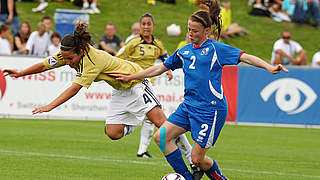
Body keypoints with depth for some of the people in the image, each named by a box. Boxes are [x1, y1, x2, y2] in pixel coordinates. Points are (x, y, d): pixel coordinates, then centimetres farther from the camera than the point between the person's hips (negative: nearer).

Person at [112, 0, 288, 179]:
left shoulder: (216, 49, -5)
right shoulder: (184, 51, 13)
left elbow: (245, 57, -12)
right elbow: (161, 68, 24)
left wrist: (269, 67, -28)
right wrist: (130, 77, 26)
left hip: (211, 109, -7)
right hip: (188, 105, 7)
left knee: (197, 158, -7)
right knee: (161, 136, -8)